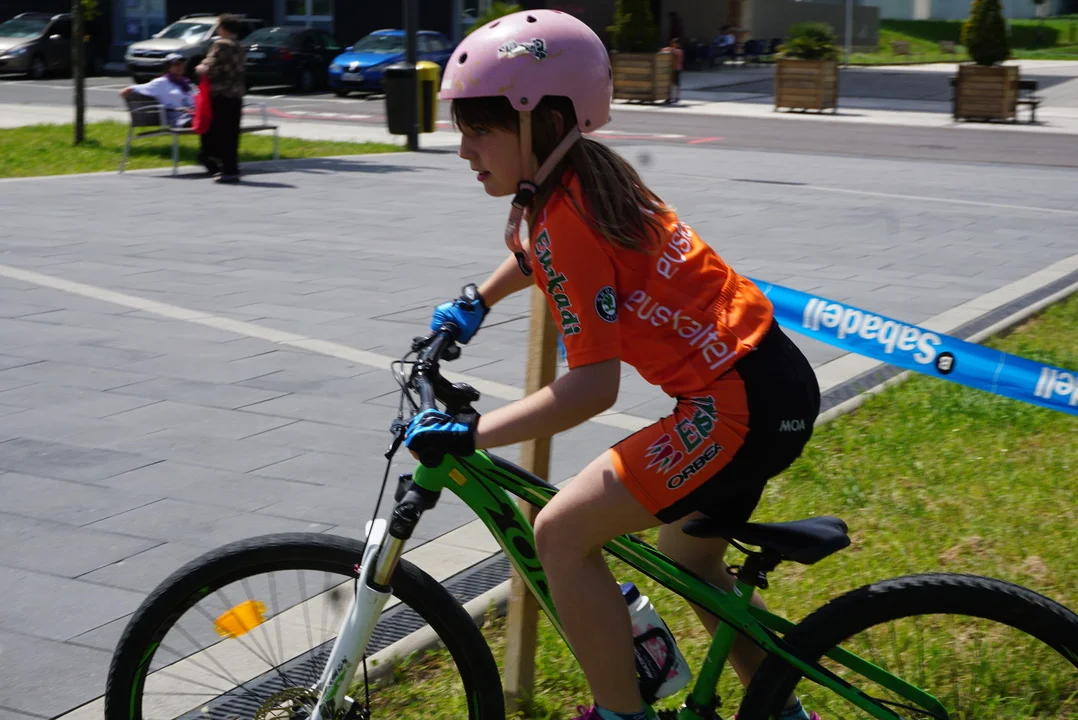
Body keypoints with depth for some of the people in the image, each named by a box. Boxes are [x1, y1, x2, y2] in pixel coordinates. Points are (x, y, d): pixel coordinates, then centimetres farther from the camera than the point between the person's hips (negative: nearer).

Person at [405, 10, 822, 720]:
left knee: (562, 534, -5)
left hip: (739, 404, -10)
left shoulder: (563, 219, -19)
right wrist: (475, 302, 31)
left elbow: (593, 387, -23)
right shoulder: (592, 173, 8)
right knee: (691, 559, 26)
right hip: (777, 375, 10)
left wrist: (467, 433, -19)